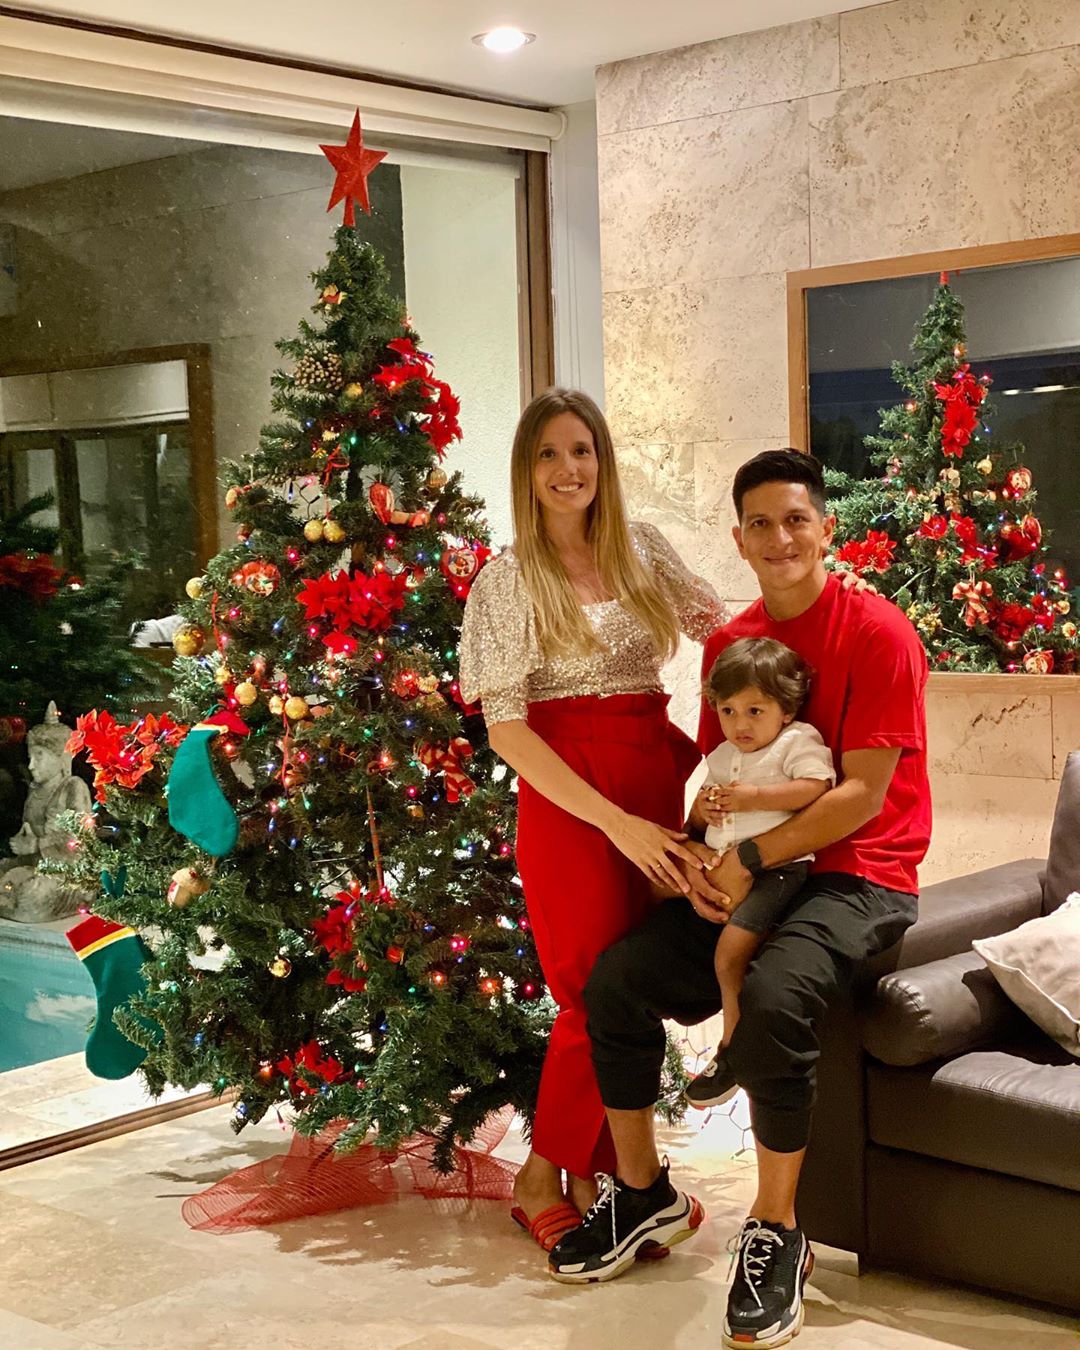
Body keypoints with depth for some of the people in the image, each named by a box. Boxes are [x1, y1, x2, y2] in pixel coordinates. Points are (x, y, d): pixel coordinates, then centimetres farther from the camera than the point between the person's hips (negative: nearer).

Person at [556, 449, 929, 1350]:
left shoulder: (877, 633, -11)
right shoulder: (728, 645, 9)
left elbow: (863, 794, -16)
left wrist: (750, 858, -21)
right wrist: (699, 862, -7)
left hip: (859, 877, -6)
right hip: (747, 872, 6)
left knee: (771, 998, -34)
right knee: (616, 980, -11)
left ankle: (777, 1232, -13)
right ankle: (640, 1188, 12)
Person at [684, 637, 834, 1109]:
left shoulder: (798, 742, -3)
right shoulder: (722, 757, 18)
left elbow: (816, 789, -20)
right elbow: (696, 820, 24)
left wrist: (755, 797, -22)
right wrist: (703, 808, 0)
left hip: (775, 866, -8)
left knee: (730, 950, -22)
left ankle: (732, 1048, -6)